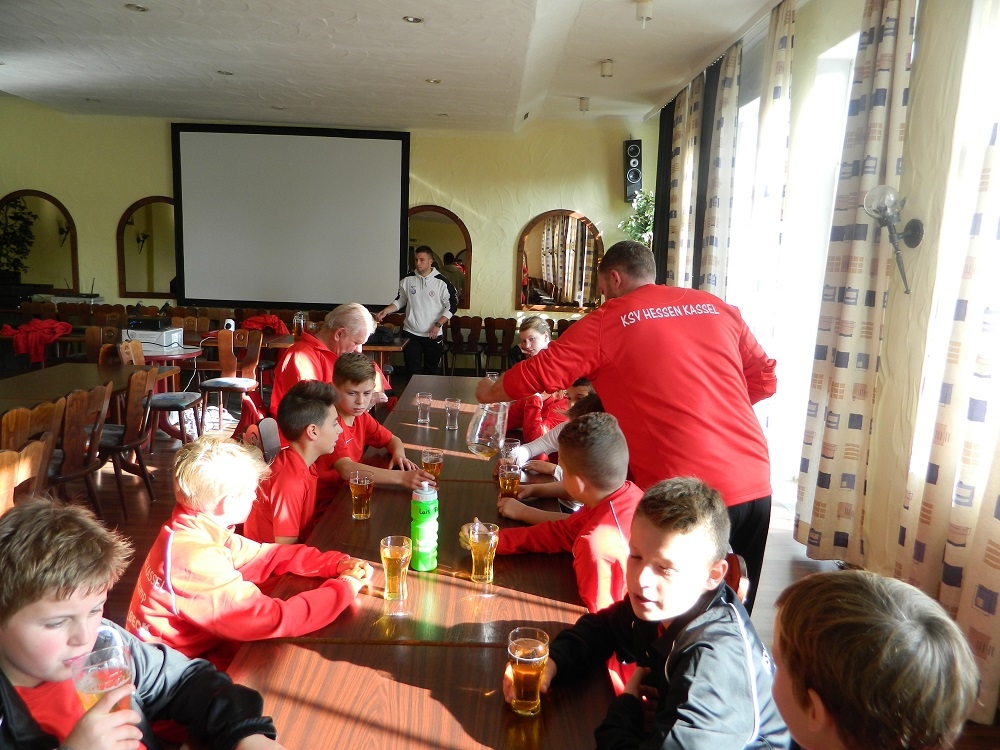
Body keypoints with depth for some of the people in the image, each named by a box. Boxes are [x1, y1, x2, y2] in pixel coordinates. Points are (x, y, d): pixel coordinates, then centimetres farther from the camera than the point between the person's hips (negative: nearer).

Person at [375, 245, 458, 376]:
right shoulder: (407, 280, 1)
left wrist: (438, 325, -13)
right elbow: (400, 301, 13)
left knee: (432, 370, 10)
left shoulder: (442, 282, -8)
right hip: (410, 333, 2)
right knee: (412, 370, 4)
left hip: (433, 335, -2)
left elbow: (452, 306, -5)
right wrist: (385, 311, -4)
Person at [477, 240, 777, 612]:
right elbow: (764, 379, 13)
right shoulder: (717, 307, 11)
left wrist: (489, 393, 18)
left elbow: (539, 373, 1)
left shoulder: (607, 321, -2)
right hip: (755, 484, 5)